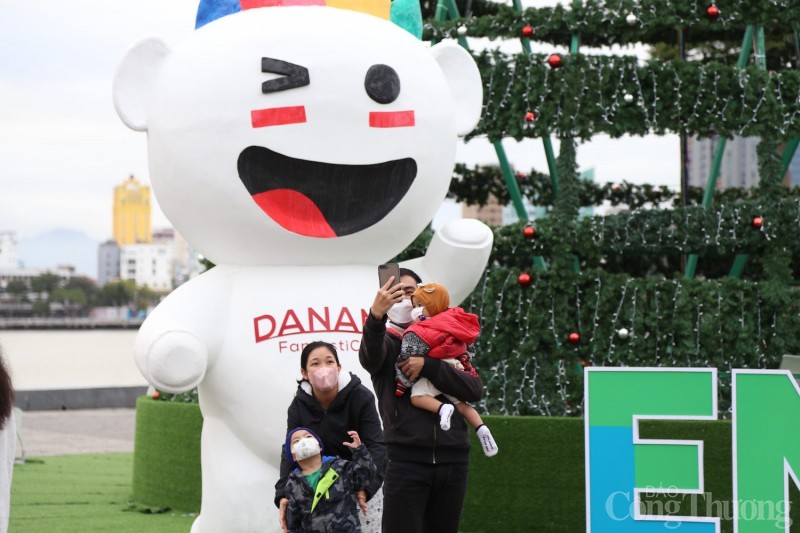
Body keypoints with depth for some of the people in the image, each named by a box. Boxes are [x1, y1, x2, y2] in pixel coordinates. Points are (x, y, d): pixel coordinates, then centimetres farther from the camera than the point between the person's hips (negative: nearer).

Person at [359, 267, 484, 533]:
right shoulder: (387, 342, 6)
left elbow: (475, 389, 0)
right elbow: (370, 355, -20)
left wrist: (429, 365, -14)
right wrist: (376, 315, -41)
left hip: (452, 462, 3)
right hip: (407, 461, -3)